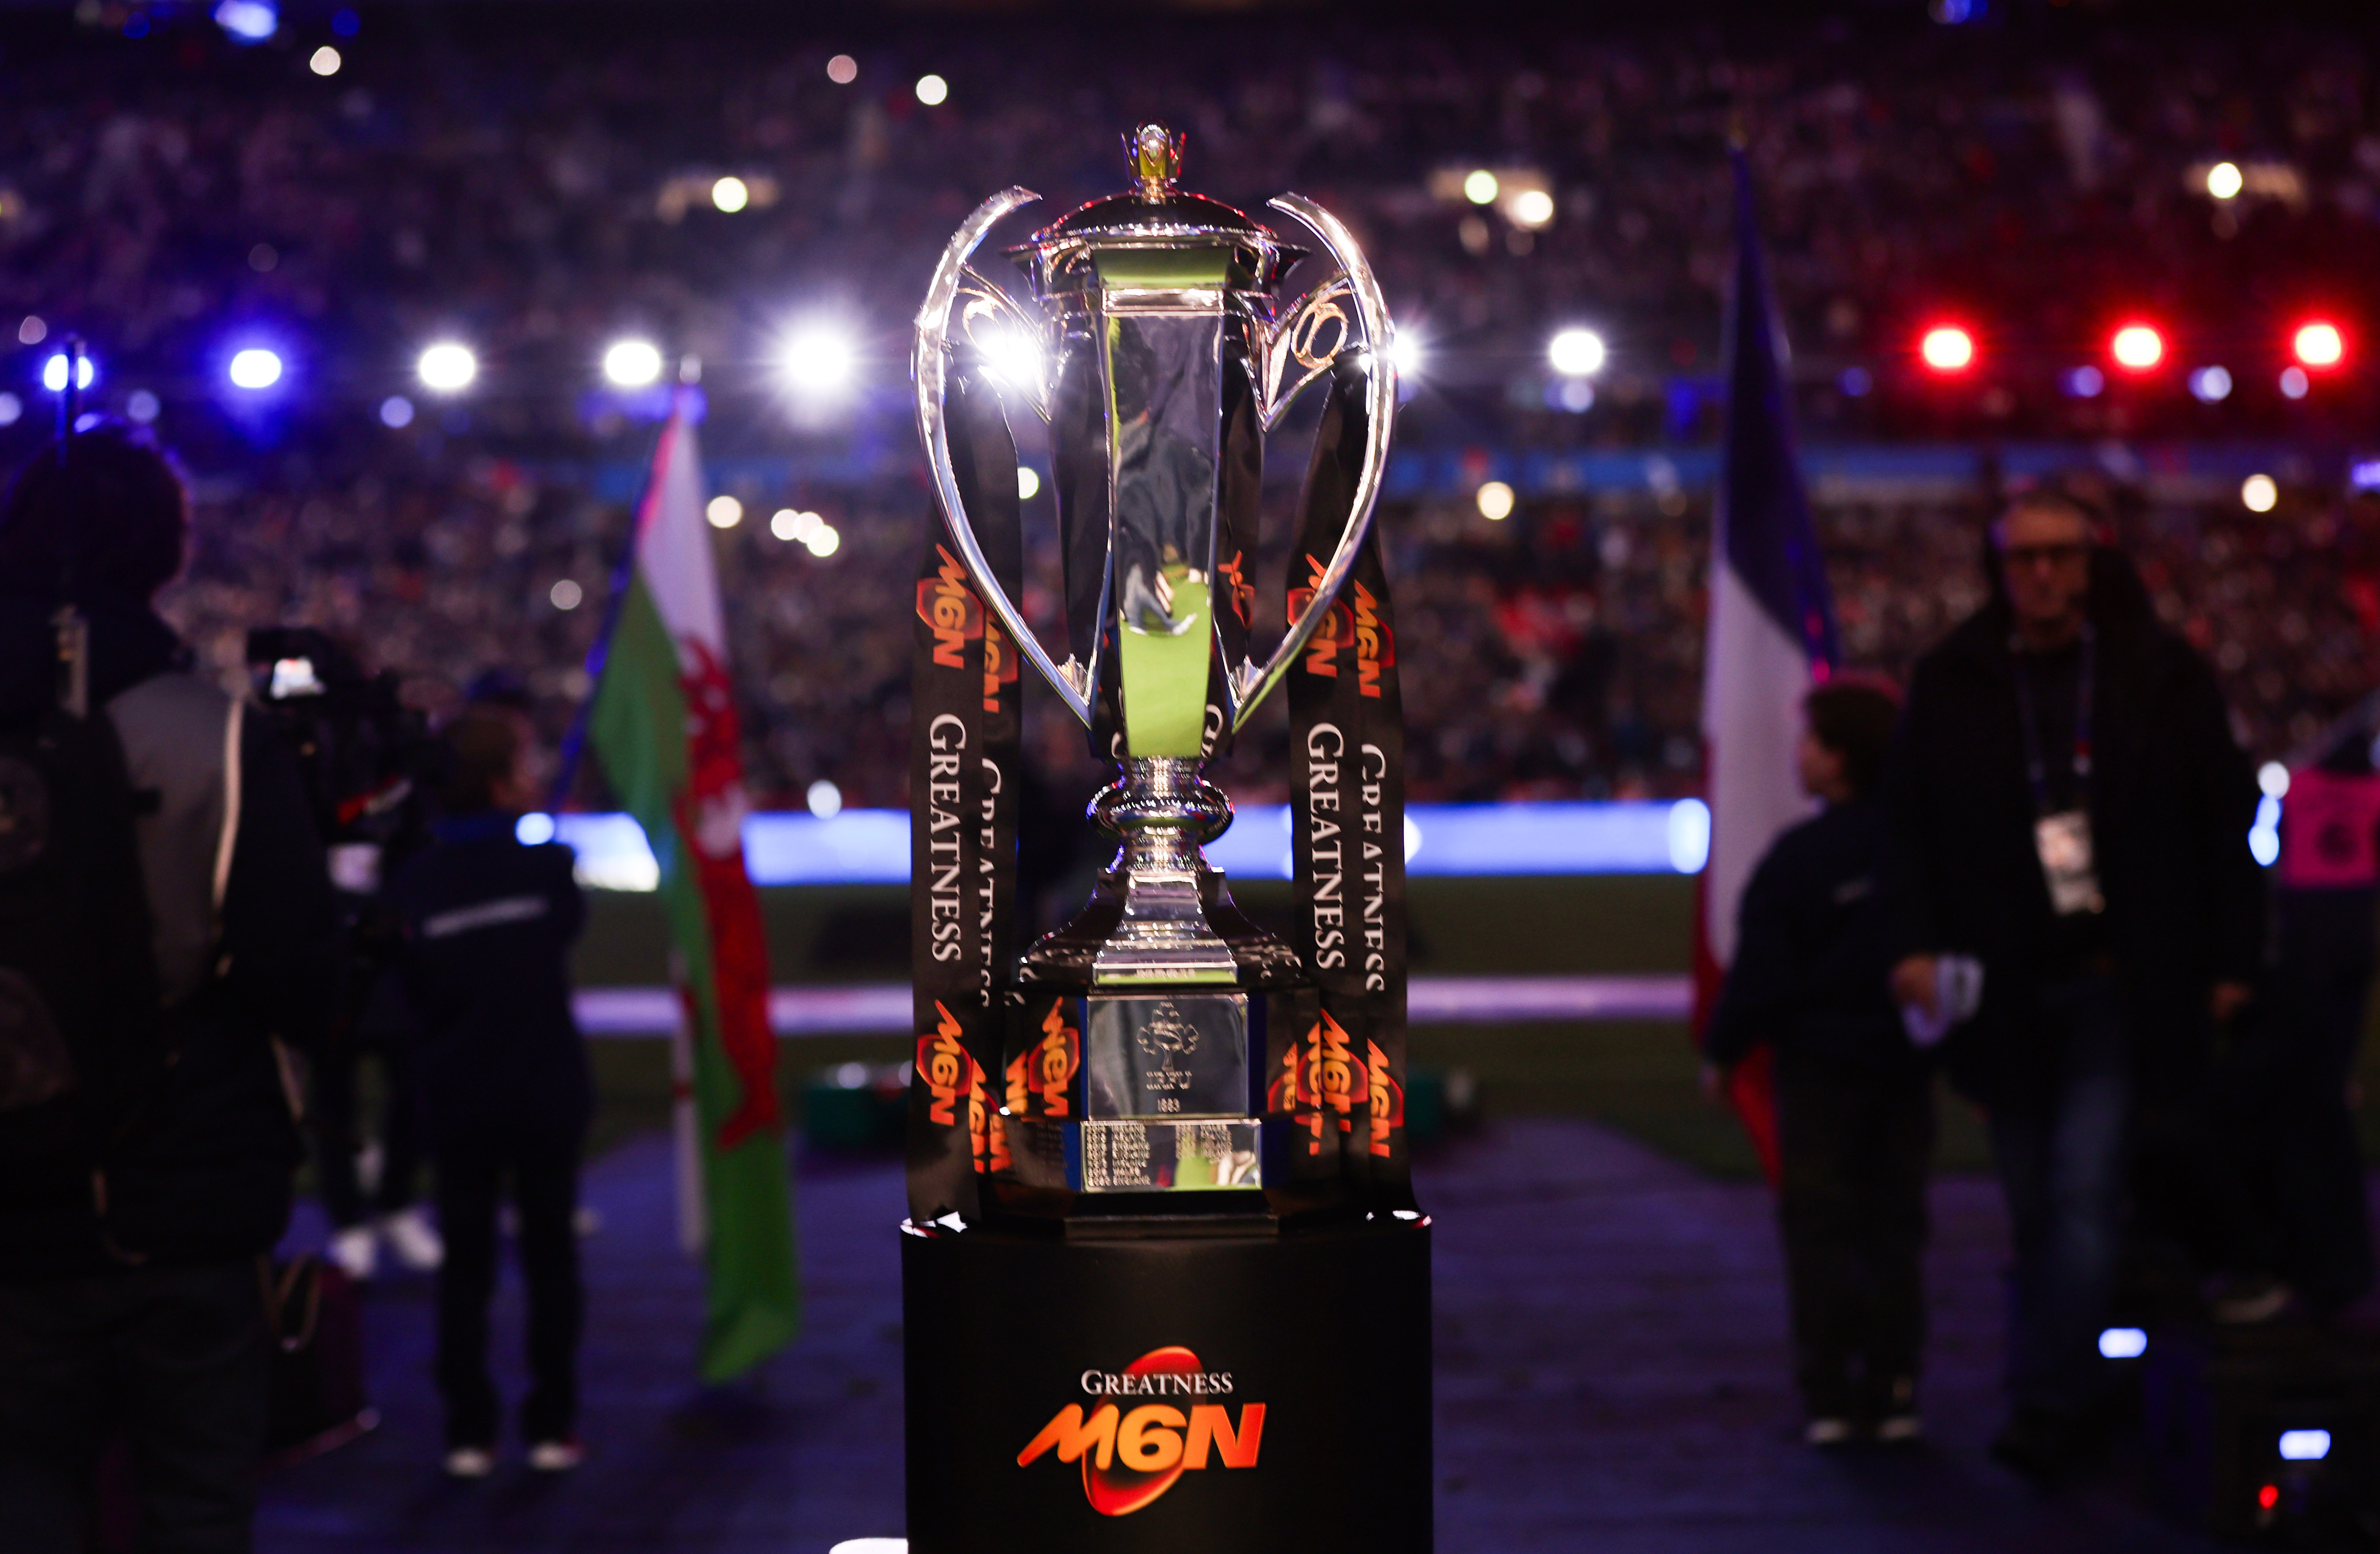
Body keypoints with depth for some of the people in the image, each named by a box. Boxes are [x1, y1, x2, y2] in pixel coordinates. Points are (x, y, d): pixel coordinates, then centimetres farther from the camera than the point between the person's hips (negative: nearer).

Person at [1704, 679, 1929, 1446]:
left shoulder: (1801, 855, -14)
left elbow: (1761, 968, -12)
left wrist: (1723, 1049, 0)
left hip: (1820, 1064, -4)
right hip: (1905, 1063, 5)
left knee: (1819, 1225, 2)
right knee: (1893, 1225, 11)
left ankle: (1829, 1394, -2)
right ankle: (1893, 1390, 8)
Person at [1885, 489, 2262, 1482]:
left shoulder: (2161, 674, 1)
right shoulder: (1950, 684, 4)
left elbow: (2226, 821, 4)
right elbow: (1911, 827, 7)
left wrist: (2232, 961, -1)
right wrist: (1918, 942, -7)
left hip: (2118, 986, -3)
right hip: (2005, 988, 3)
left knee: (2084, 1196, -13)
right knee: (2034, 1209, 9)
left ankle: (2051, 1407, -12)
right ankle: (2068, 1408, 20)